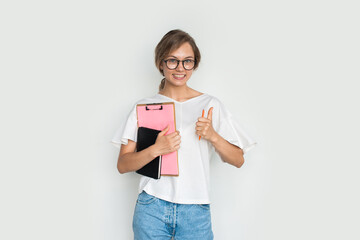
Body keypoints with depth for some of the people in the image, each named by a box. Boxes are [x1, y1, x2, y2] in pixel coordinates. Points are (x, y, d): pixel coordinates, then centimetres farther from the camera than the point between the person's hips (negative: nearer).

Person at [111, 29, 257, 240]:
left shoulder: (210, 105, 5)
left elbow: (238, 160, 5)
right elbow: (123, 165, 0)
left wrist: (213, 136, -12)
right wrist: (156, 149, -16)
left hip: (196, 212, 0)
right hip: (152, 209, 0)